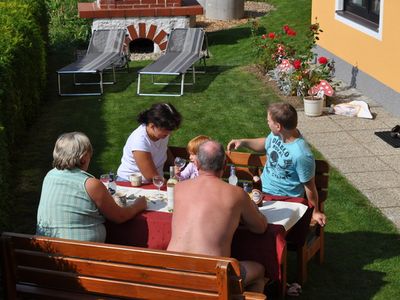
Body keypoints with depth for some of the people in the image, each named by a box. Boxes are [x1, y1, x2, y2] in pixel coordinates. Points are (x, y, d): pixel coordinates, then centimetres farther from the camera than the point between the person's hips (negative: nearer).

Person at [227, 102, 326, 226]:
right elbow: (266, 143, 17)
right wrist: (243, 142, 1)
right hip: (263, 190, 7)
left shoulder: (302, 155, -32)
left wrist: (315, 211, -6)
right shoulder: (277, 135, -9)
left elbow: (309, 186, -19)